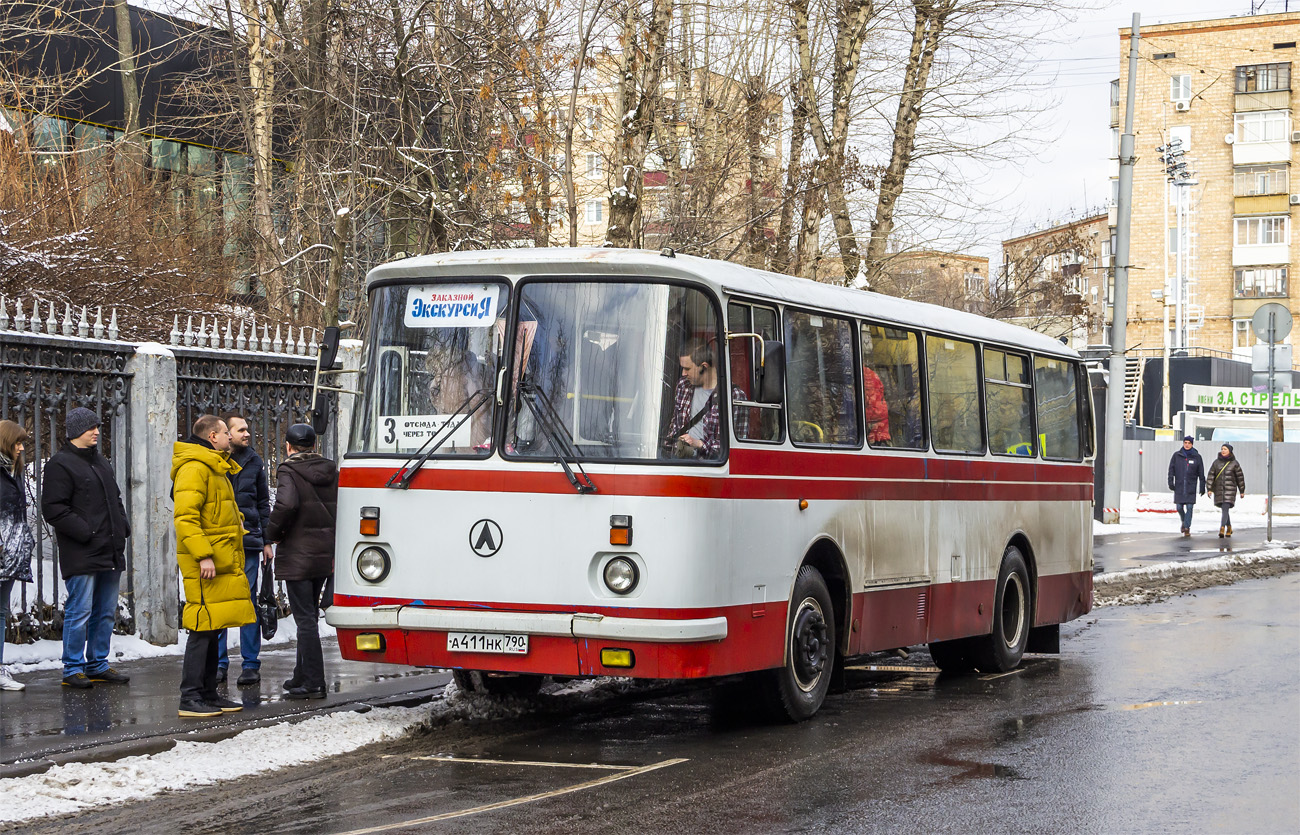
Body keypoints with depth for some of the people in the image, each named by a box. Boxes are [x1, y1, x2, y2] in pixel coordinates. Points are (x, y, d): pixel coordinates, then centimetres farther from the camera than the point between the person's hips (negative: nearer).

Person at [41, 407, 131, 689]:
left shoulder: (101, 462, 20)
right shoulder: (60, 464, -7)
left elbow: (115, 499, 30)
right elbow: (53, 508, -13)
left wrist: (122, 526, 12)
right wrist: (84, 532, -18)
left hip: (110, 553, 8)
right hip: (81, 555, -8)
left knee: (106, 612, 11)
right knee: (80, 611, -7)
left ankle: (97, 664, 19)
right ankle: (73, 668, 1)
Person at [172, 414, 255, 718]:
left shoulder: (215, 469, 22)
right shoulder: (193, 468, -12)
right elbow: (185, 517, -21)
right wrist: (203, 555, -25)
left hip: (223, 563, 10)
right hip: (206, 565, -10)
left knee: (212, 629, 12)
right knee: (203, 628, -10)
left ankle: (208, 693, 18)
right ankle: (190, 698, -9)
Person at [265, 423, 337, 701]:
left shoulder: (289, 471, -10)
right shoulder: (331, 471, 10)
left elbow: (286, 504, -27)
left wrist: (273, 533, -12)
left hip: (297, 555, -7)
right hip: (324, 553, 7)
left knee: (305, 618, -5)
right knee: (309, 616, 18)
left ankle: (313, 683, -7)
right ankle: (303, 676, 26)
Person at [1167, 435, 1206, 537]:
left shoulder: (1197, 457, 2)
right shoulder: (1176, 456, 4)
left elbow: (1201, 474, 6)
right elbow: (1171, 470, 5)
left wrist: (1202, 487, 4)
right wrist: (1170, 482, -5)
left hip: (1191, 486, -1)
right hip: (1179, 486, 1)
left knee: (1189, 507, -7)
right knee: (1179, 507, 3)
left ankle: (1187, 527, -2)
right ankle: (1184, 521, 30)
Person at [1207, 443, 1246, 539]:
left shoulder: (1234, 463, 1)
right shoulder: (1216, 462, 7)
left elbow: (1240, 477, 7)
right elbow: (1211, 476, 5)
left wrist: (1242, 491, 9)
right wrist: (1209, 489, -3)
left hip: (1230, 490, -3)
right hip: (1219, 490, 3)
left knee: (1225, 509, -16)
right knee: (1224, 510, 12)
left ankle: (1222, 529, -25)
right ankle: (1229, 529, 29)